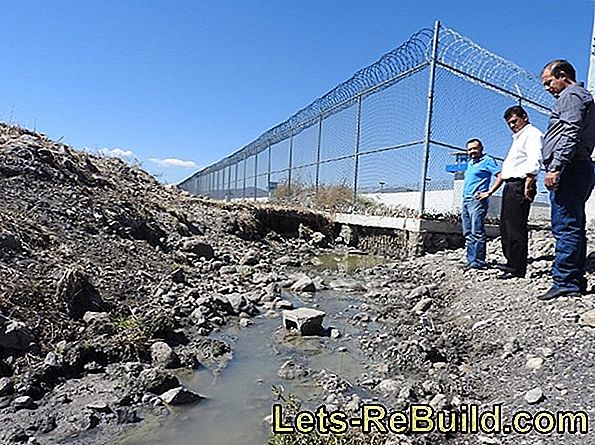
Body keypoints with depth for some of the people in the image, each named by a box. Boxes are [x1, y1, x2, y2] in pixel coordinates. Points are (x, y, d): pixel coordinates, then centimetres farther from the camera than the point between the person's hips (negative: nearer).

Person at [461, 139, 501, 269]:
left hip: (477, 200, -8)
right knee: (468, 234, 7)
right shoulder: (470, 163, 22)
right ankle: (471, 261, 12)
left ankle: (478, 261, -8)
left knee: (477, 233, -10)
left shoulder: (487, 160, -1)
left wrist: (489, 192, -15)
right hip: (466, 200, 8)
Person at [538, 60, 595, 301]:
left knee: (565, 227, -12)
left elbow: (571, 134, -17)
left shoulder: (571, 95, -3)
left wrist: (555, 167, -23)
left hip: (569, 170, -11)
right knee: (574, 228, 10)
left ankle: (564, 282, -11)